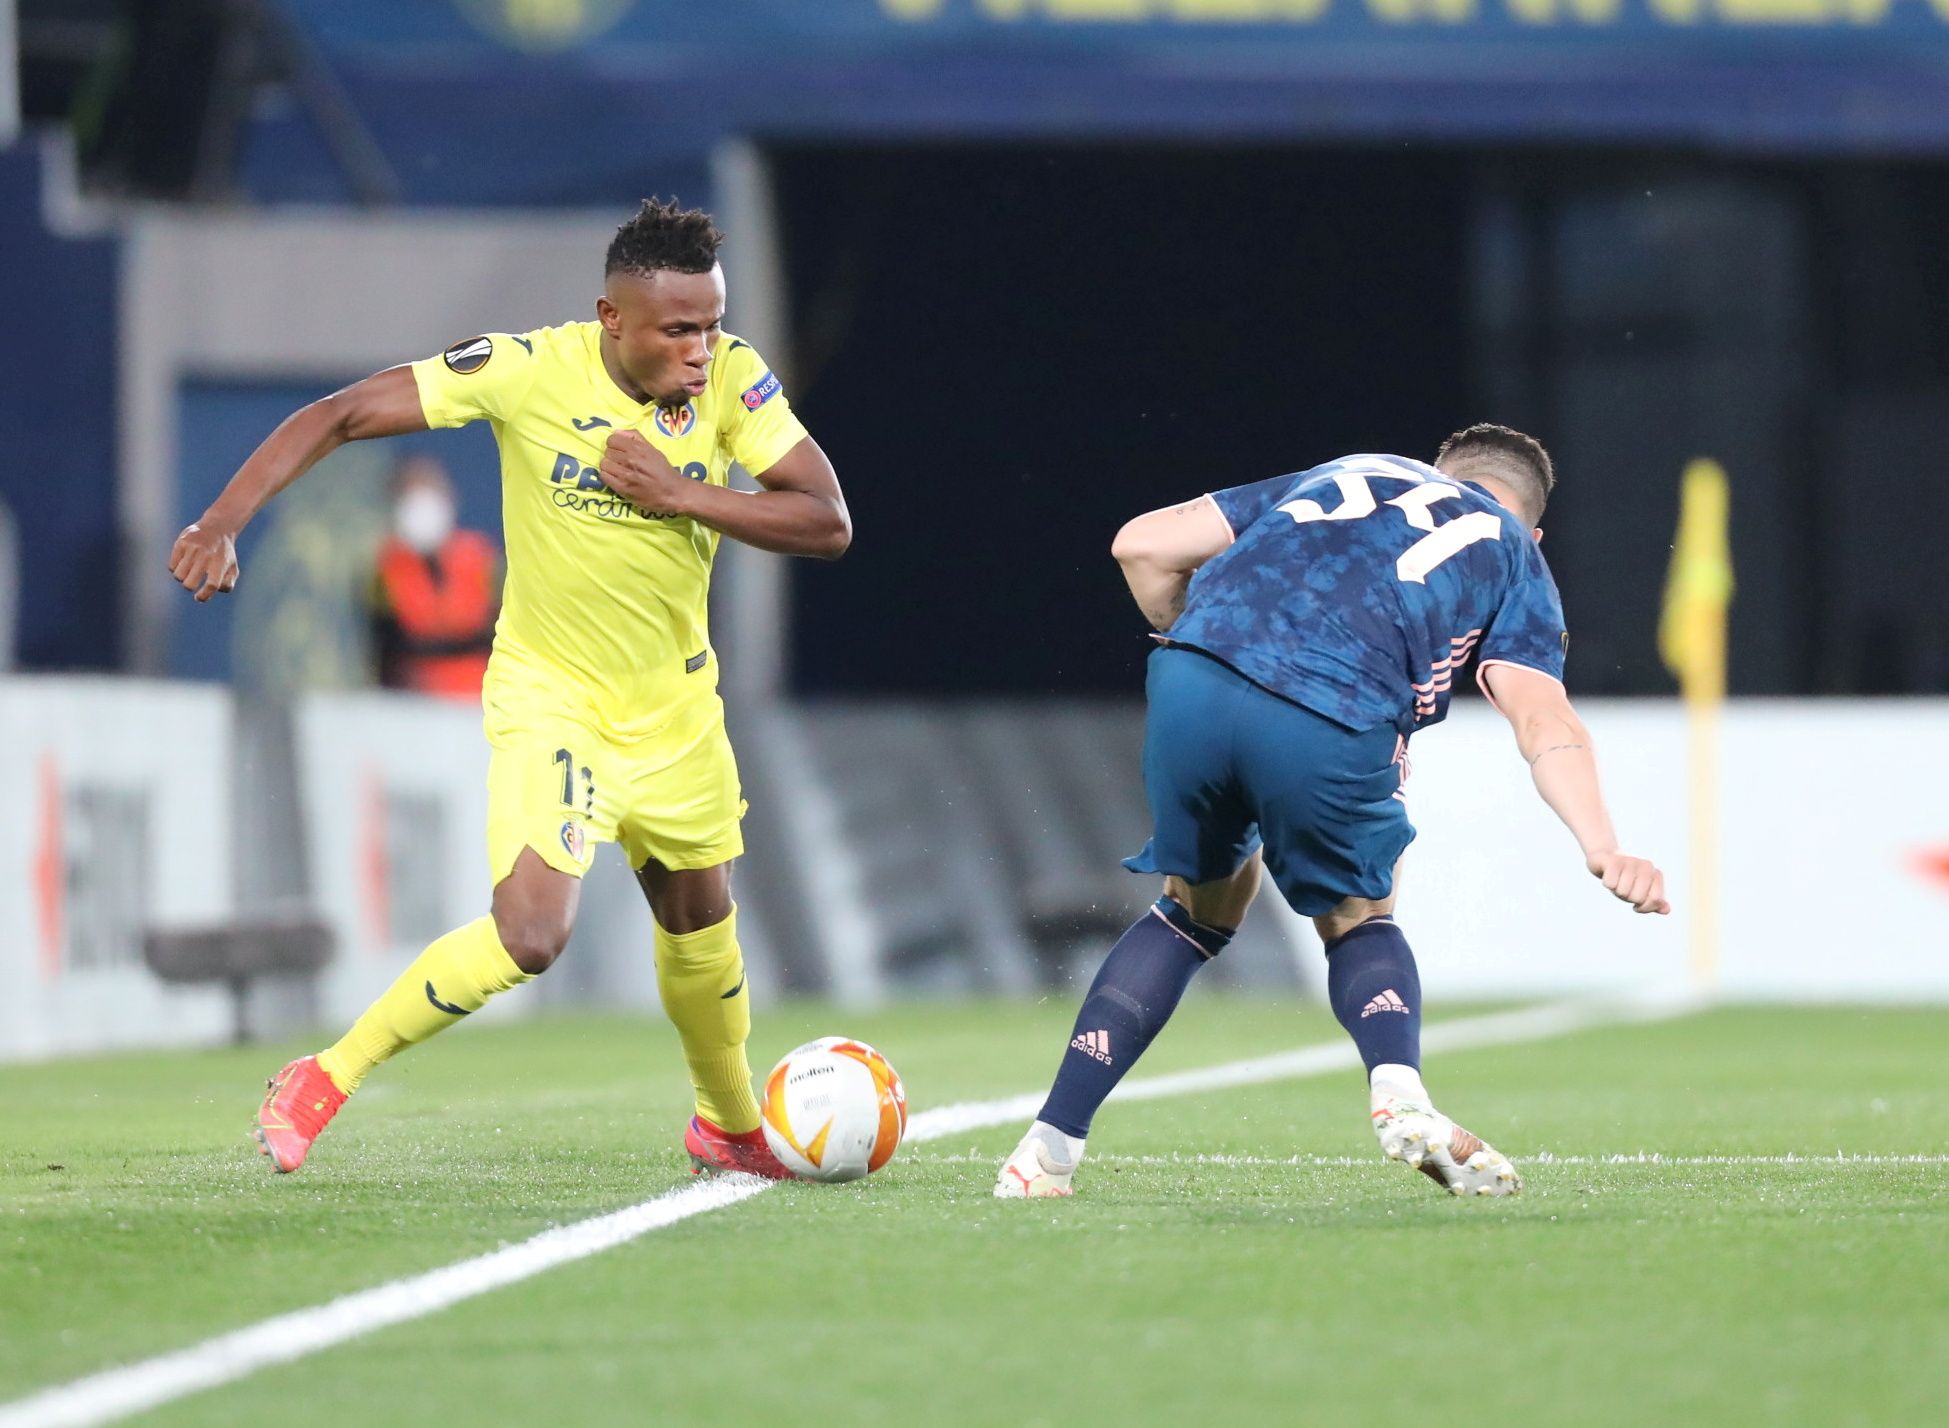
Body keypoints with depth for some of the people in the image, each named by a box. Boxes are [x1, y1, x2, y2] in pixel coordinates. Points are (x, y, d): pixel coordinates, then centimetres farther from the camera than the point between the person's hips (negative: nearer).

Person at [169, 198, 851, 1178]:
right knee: (531, 935, -22)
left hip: (675, 705, 4)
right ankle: (325, 1081, -6)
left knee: (701, 931, 19)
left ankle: (732, 1129, 45)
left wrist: (677, 491, -27)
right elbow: (339, 417, -17)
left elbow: (828, 523, -17)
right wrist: (223, 522, -27)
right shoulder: (529, 370, -22)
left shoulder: (732, 379, -13)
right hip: (550, 698, -4)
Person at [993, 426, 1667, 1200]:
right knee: (1357, 919, 25)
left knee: (1198, 907, 27)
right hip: (1328, 728, -2)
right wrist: (1602, 847, -6)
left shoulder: (1345, 473, 34)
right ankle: (1399, 1092, -4)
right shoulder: (1512, 555, 26)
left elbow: (1143, 544, 27)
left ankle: (1050, 1145, 20)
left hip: (1189, 683, 3)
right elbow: (1543, 719, 6)